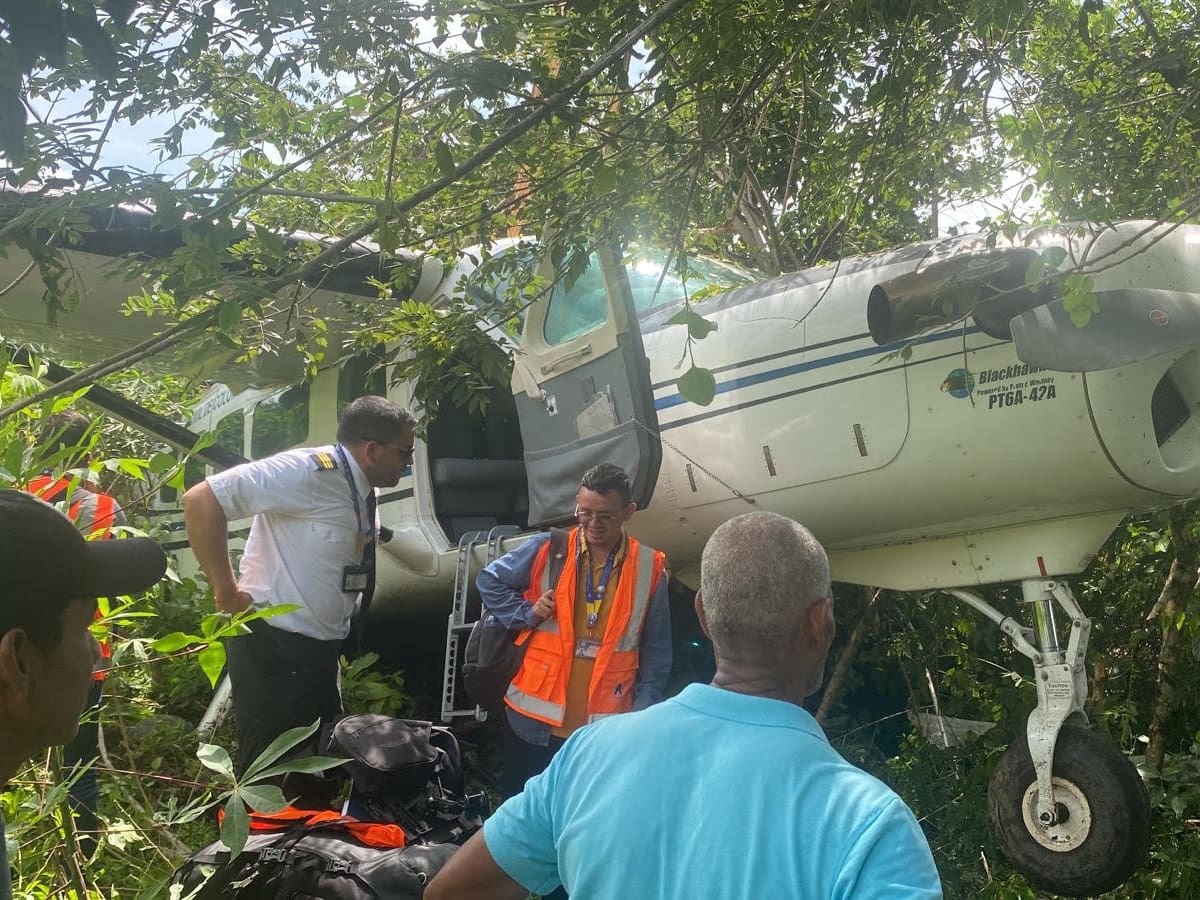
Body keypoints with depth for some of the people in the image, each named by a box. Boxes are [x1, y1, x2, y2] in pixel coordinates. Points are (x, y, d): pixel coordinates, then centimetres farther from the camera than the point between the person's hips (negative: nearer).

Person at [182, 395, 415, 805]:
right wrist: (226, 592, -21)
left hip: (320, 649, 9)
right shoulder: (309, 471, -21)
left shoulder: (362, 491, 6)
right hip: (273, 650, -9)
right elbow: (201, 500, -25)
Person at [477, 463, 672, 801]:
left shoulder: (649, 568, -1)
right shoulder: (546, 550, -2)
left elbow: (656, 654, 6)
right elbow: (489, 580, 12)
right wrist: (527, 614, -2)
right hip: (535, 720, 1)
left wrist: (641, 715, 2)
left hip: (604, 728, -1)